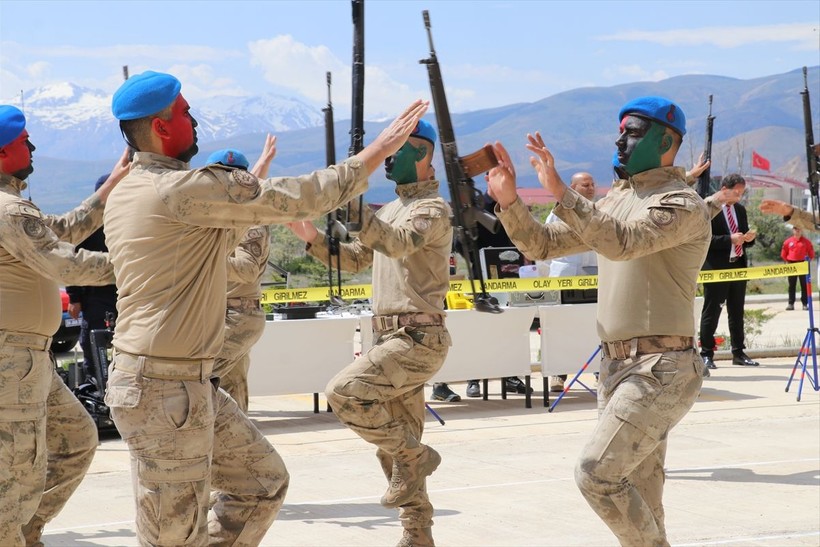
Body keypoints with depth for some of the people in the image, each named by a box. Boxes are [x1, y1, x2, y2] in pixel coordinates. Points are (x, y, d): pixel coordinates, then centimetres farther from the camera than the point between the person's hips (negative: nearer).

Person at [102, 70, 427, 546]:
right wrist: (380, 149, -6)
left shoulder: (125, 195, 11)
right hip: (164, 387, -10)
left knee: (264, 481, 16)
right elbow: (302, 198, -15)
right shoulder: (186, 188, -18)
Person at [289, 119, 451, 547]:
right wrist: (314, 239, 5)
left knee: (344, 392, -24)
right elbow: (355, 259, 21)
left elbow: (398, 243, -29)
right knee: (394, 445, 10)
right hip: (390, 337, 9)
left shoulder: (433, 208, -9)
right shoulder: (391, 210, 18)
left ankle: (413, 456, -7)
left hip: (417, 339, -9)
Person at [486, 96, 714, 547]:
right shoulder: (615, 202, 16)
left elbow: (621, 242, -27)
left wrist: (560, 191, -30)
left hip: (660, 371, -9)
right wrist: (509, 201, -1)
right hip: (616, 366, 9)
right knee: (637, 498, 11)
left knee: (597, 473, -17)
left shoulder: (683, 205, -10)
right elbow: (542, 244, 15)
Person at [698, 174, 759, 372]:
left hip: (738, 266, 7)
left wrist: (749, 238, -2)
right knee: (711, 311, -2)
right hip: (716, 268, -7)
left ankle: (738, 353, 18)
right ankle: (706, 354, 2)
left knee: (737, 312, 12)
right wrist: (730, 239, -23)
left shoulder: (740, 209, 14)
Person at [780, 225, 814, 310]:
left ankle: (805, 304, 3)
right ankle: (791, 303, 4)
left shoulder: (806, 241, 0)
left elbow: (811, 252, 7)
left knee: (804, 285, 0)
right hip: (791, 265, 1)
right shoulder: (788, 242, 2)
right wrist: (788, 261, 6)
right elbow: (783, 254, 11)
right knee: (792, 285, 3)